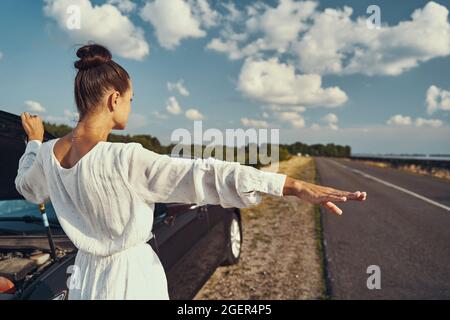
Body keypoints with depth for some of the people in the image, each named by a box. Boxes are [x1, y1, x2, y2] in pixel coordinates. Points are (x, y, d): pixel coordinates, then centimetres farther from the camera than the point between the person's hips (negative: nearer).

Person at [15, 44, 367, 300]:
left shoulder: (48, 154, -7)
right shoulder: (126, 159, -29)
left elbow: (29, 187, 16)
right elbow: (207, 175, -37)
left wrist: (34, 141, 32)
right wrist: (295, 185, -39)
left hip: (87, 274, 7)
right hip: (131, 274, -6)